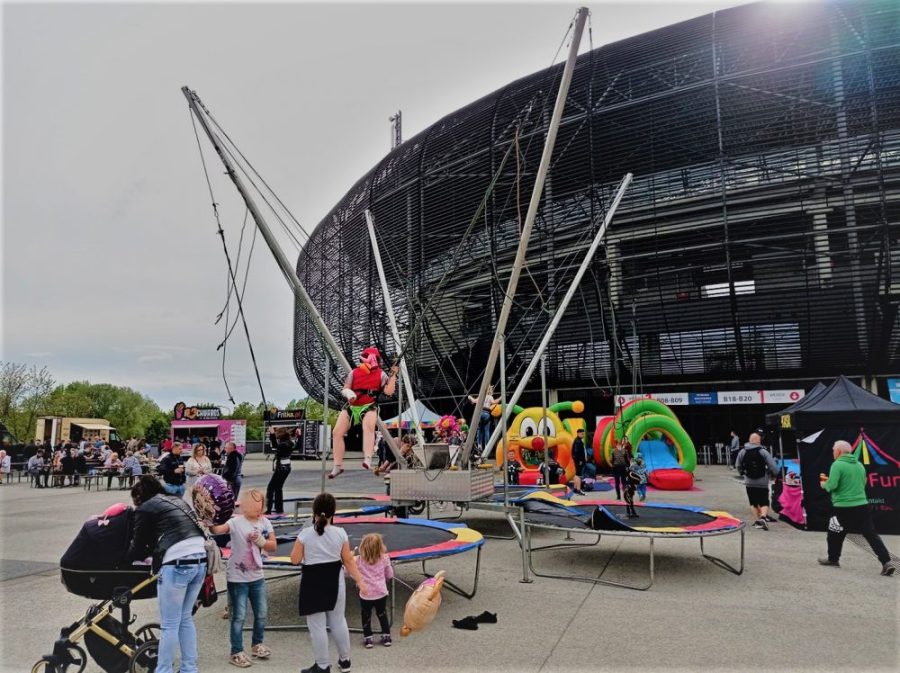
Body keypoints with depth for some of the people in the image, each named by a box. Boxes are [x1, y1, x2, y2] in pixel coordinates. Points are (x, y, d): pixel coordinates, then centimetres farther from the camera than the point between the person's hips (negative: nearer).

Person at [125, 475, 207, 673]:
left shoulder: (145, 509, 3)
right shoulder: (177, 501, 23)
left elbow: (138, 549, 6)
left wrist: (122, 559, 24)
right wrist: (151, 550, 29)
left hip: (177, 565, -7)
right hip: (200, 560, 7)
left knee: (169, 625, 6)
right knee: (185, 618, 20)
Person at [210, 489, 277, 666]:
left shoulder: (265, 523, -1)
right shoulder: (236, 522, -16)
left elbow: (273, 546, 2)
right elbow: (217, 530, -33)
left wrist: (261, 541, -16)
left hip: (257, 577, 5)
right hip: (237, 578, -5)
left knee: (262, 614, 15)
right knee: (239, 616, 4)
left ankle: (257, 645, 37)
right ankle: (236, 652, 21)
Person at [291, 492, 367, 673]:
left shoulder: (305, 534, -13)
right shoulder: (340, 533, -6)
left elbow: (295, 560, -5)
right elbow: (349, 561, -2)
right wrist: (360, 581, 6)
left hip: (313, 583, -3)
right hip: (335, 581, 4)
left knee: (317, 626, 8)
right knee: (338, 621, 18)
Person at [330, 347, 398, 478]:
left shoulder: (381, 374, 4)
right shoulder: (354, 373, 10)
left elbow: (389, 391, -6)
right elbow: (345, 389, 9)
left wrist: (393, 375, -13)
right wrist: (349, 393, -13)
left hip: (369, 407, -3)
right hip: (352, 406, 3)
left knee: (369, 426, -35)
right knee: (337, 432, -6)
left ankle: (367, 459, -43)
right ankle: (338, 465, 5)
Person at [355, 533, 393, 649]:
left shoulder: (358, 560, -12)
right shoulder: (384, 559, -8)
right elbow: (390, 575, 4)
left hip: (365, 594, -2)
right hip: (381, 593, 2)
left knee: (366, 617, 16)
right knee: (382, 615, 20)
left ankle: (368, 639, 19)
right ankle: (386, 637, 26)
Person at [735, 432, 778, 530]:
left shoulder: (742, 452, -2)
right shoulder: (763, 452, -11)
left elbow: (738, 466, 7)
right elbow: (772, 466, -14)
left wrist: (742, 473, 24)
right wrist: (774, 473, 6)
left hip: (749, 483, 2)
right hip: (762, 482, -2)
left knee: (753, 503, 13)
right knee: (764, 502, 6)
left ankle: (757, 520, 12)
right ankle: (763, 516, -16)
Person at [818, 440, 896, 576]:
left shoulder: (837, 464, -12)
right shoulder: (859, 464, 11)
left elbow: (831, 486, -19)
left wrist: (824, 484, 4)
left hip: (843, 508, -6)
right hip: (862, 506, 6)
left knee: (834, 534, 14)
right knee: (871, 535, 5)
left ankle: (833, 559, 28)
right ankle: (887, 562, -6)